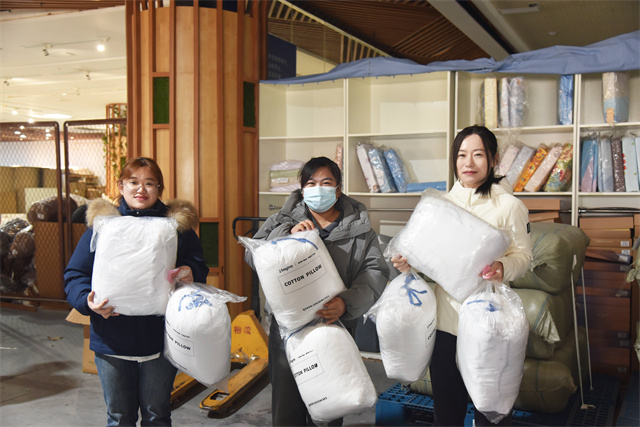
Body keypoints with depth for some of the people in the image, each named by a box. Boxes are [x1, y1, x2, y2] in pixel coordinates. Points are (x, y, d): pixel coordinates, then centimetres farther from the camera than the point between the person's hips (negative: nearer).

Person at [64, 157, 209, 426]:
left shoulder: (177, 225, 3)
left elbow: (200, 267, 6)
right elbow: (75, 275, 3)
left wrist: (190, 273, -17)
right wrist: (88, 300, -17)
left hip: (160, 340, 0)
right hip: (112, 341, 0)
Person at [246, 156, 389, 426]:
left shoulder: (359, 228, 5)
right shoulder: (284, 221, 8)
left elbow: (375, 272, -5)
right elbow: (253, 255, -1)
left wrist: (347, 303, -22)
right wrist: (288, 234, -17)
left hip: (334, 327, 0)